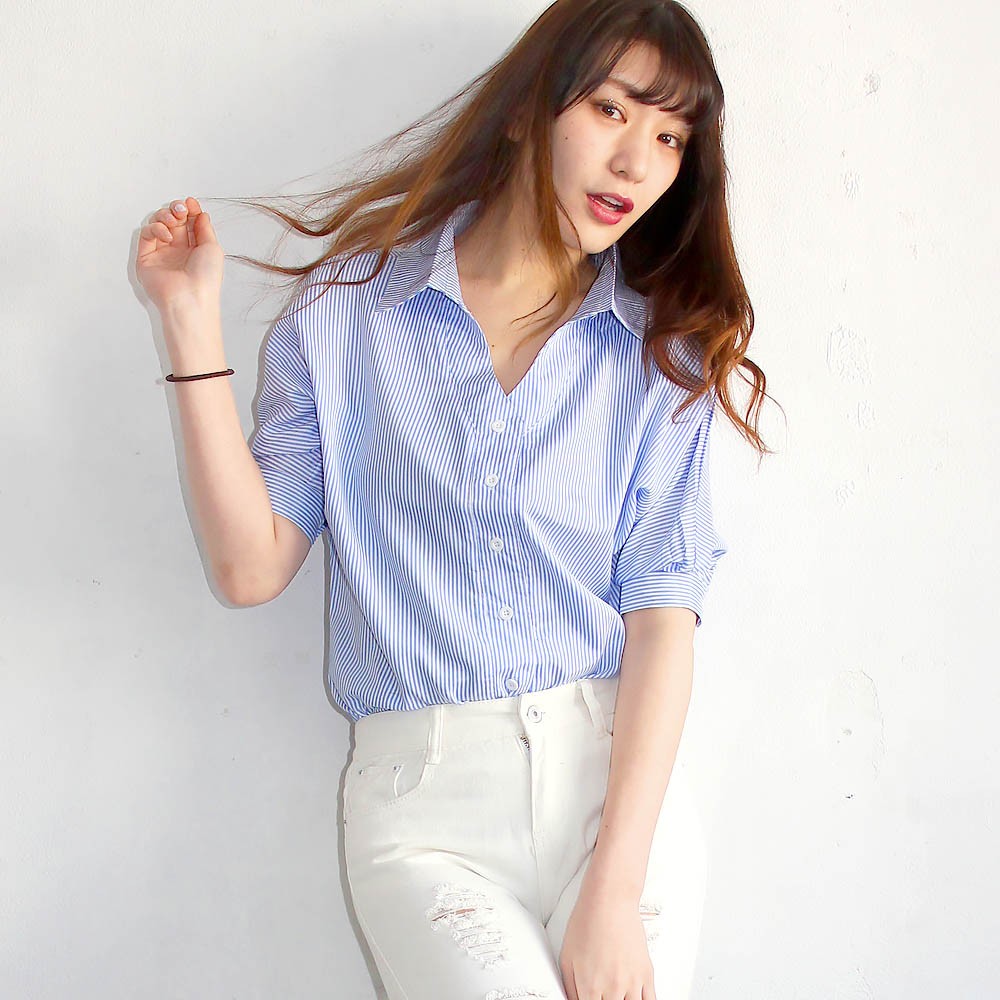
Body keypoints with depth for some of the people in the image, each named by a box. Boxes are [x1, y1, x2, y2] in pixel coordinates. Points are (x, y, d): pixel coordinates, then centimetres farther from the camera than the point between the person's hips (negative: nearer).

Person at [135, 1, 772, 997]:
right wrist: (192, 329, -7)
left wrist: (614, 891, -12)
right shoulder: (347, 308, 4)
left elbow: (661, 617, -3)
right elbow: (251, 566, -1)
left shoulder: (663, 354, 5)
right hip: (422, 794, -1)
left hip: (621, 771, 2)